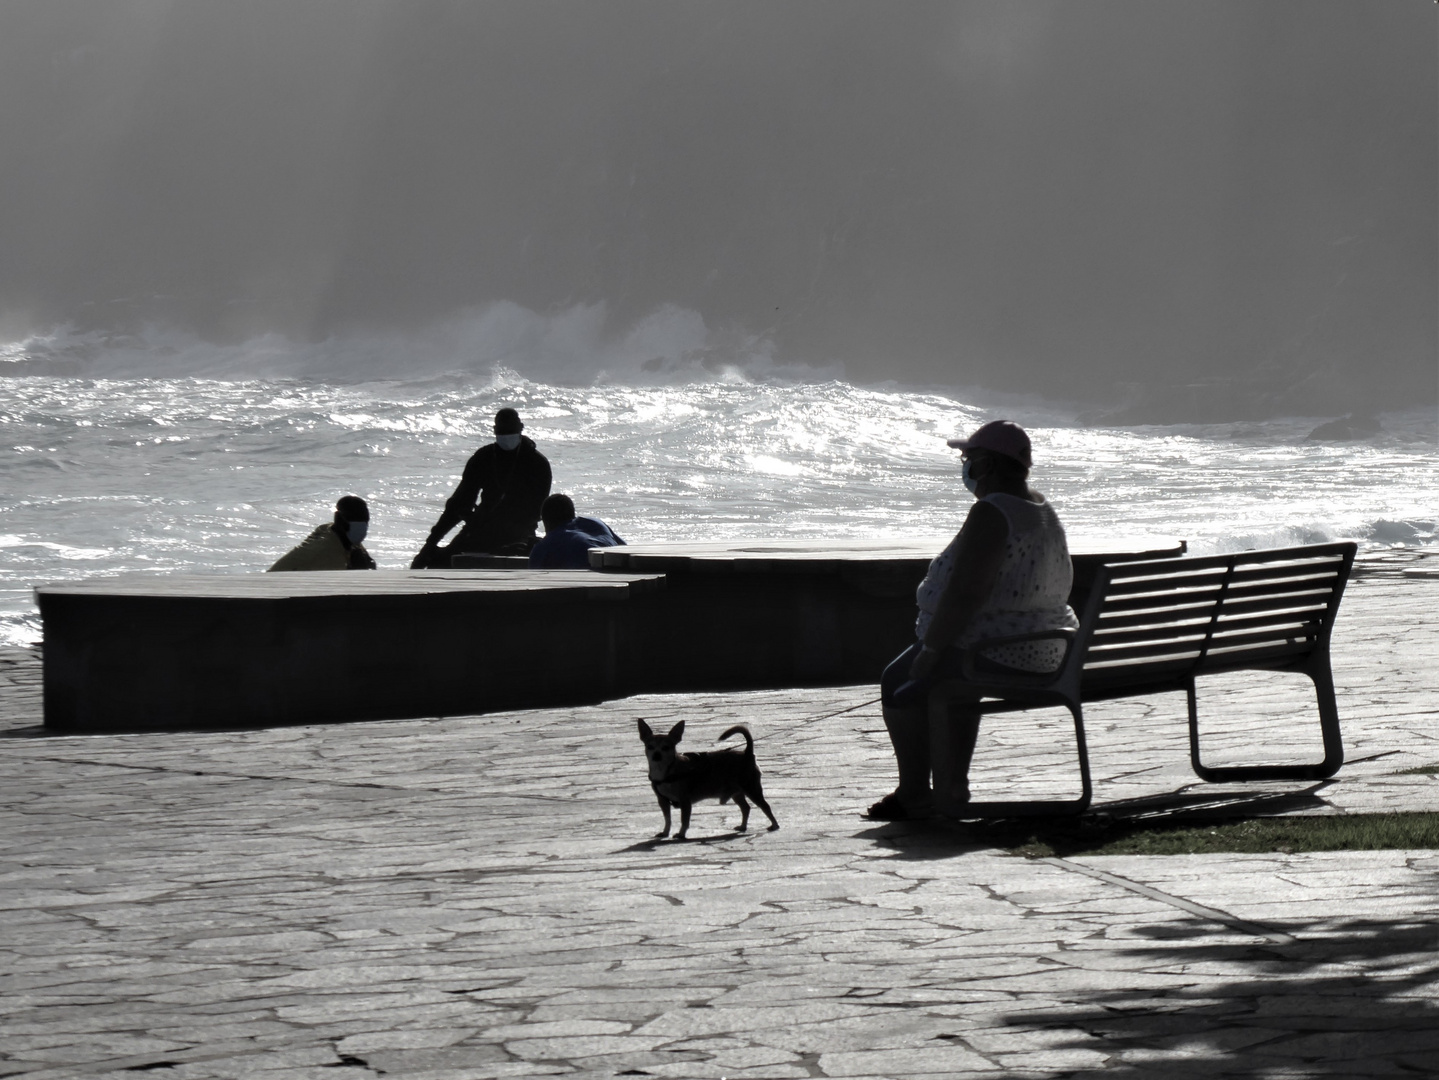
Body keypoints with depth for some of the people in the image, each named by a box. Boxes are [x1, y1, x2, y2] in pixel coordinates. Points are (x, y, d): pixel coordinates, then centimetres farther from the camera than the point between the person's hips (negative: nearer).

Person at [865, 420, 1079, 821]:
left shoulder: (992, 513, -21)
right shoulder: (1041, 510, 11)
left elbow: (965, 592, -26)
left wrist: (930, 649, -18)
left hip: (996, 655, -10)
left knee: (899, 684, 3)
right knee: (951, 679, 31)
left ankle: (914, 798, 9)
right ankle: (954, 787, 32)